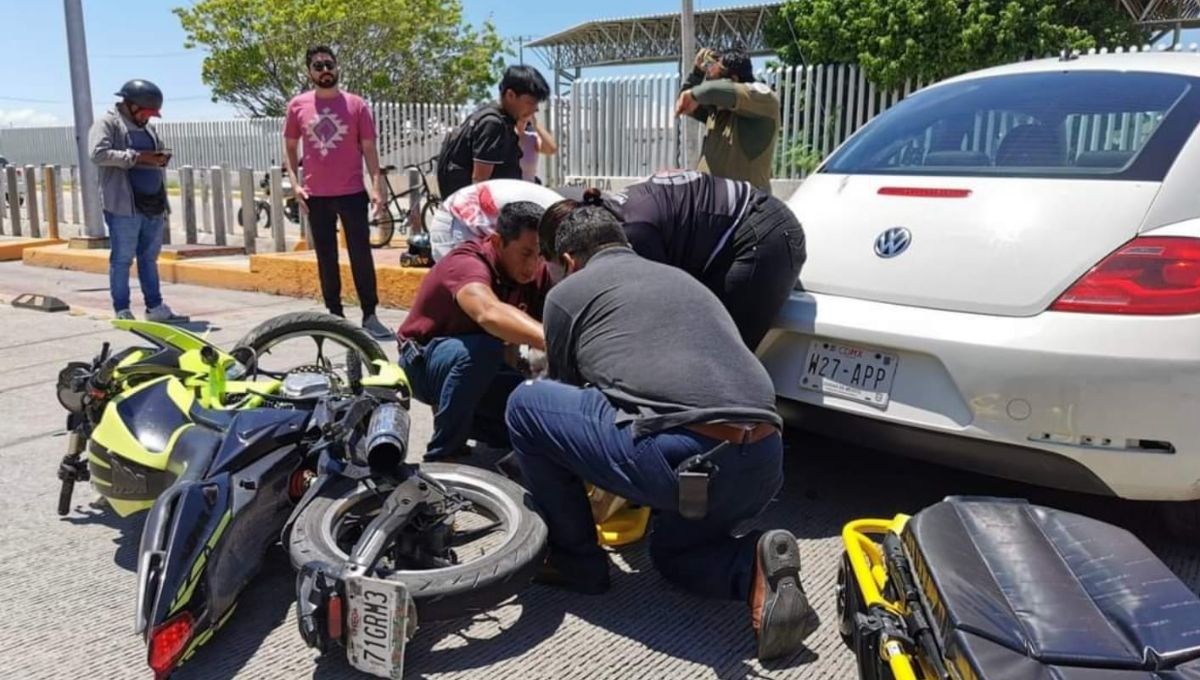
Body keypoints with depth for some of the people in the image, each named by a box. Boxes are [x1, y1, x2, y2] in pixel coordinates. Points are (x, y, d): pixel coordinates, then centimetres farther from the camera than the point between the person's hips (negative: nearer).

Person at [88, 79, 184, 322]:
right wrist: (136, 156, -19)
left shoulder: (147, 127, 19)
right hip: (124, 206, -7)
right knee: (122, 259, -1)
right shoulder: (107, 124, -3)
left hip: (154, 206, 7)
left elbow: (159, 151, 29)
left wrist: (162, 157, 5)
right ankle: (122, 310, 4)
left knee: (150, 258, 12)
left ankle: (155, 307, 17)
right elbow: (99, 154, -17)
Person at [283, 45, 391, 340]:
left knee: (361, 255, -2)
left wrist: (376, 186, -7)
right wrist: (295, 183, 0)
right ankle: (335, 315, 17)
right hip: (316, 195, 2)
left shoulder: (356, 105, 0)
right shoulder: (297, 105, 4)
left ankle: (370, 316, 2)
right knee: (326, 259, 8)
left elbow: (369, 148, 1)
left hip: (352, 193, -2)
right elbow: (290, 147, 12)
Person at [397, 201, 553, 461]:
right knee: (483, 349, -38)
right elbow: (489, 313, -52)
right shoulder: (467, 264, -31)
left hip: (484, 369, 7)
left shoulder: (536, 273, -9)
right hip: (424, 362, -6)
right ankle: (443, 456, -20)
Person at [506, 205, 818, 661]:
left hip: (679, 455, -7)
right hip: (764, 464, 7)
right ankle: (757, 570, 4)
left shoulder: (567, 292, 14)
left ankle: (575, 558, 21)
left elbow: (566, 390, 26)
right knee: (674, 551, 35)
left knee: (527, 405, 14)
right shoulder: (682, 279, 32)